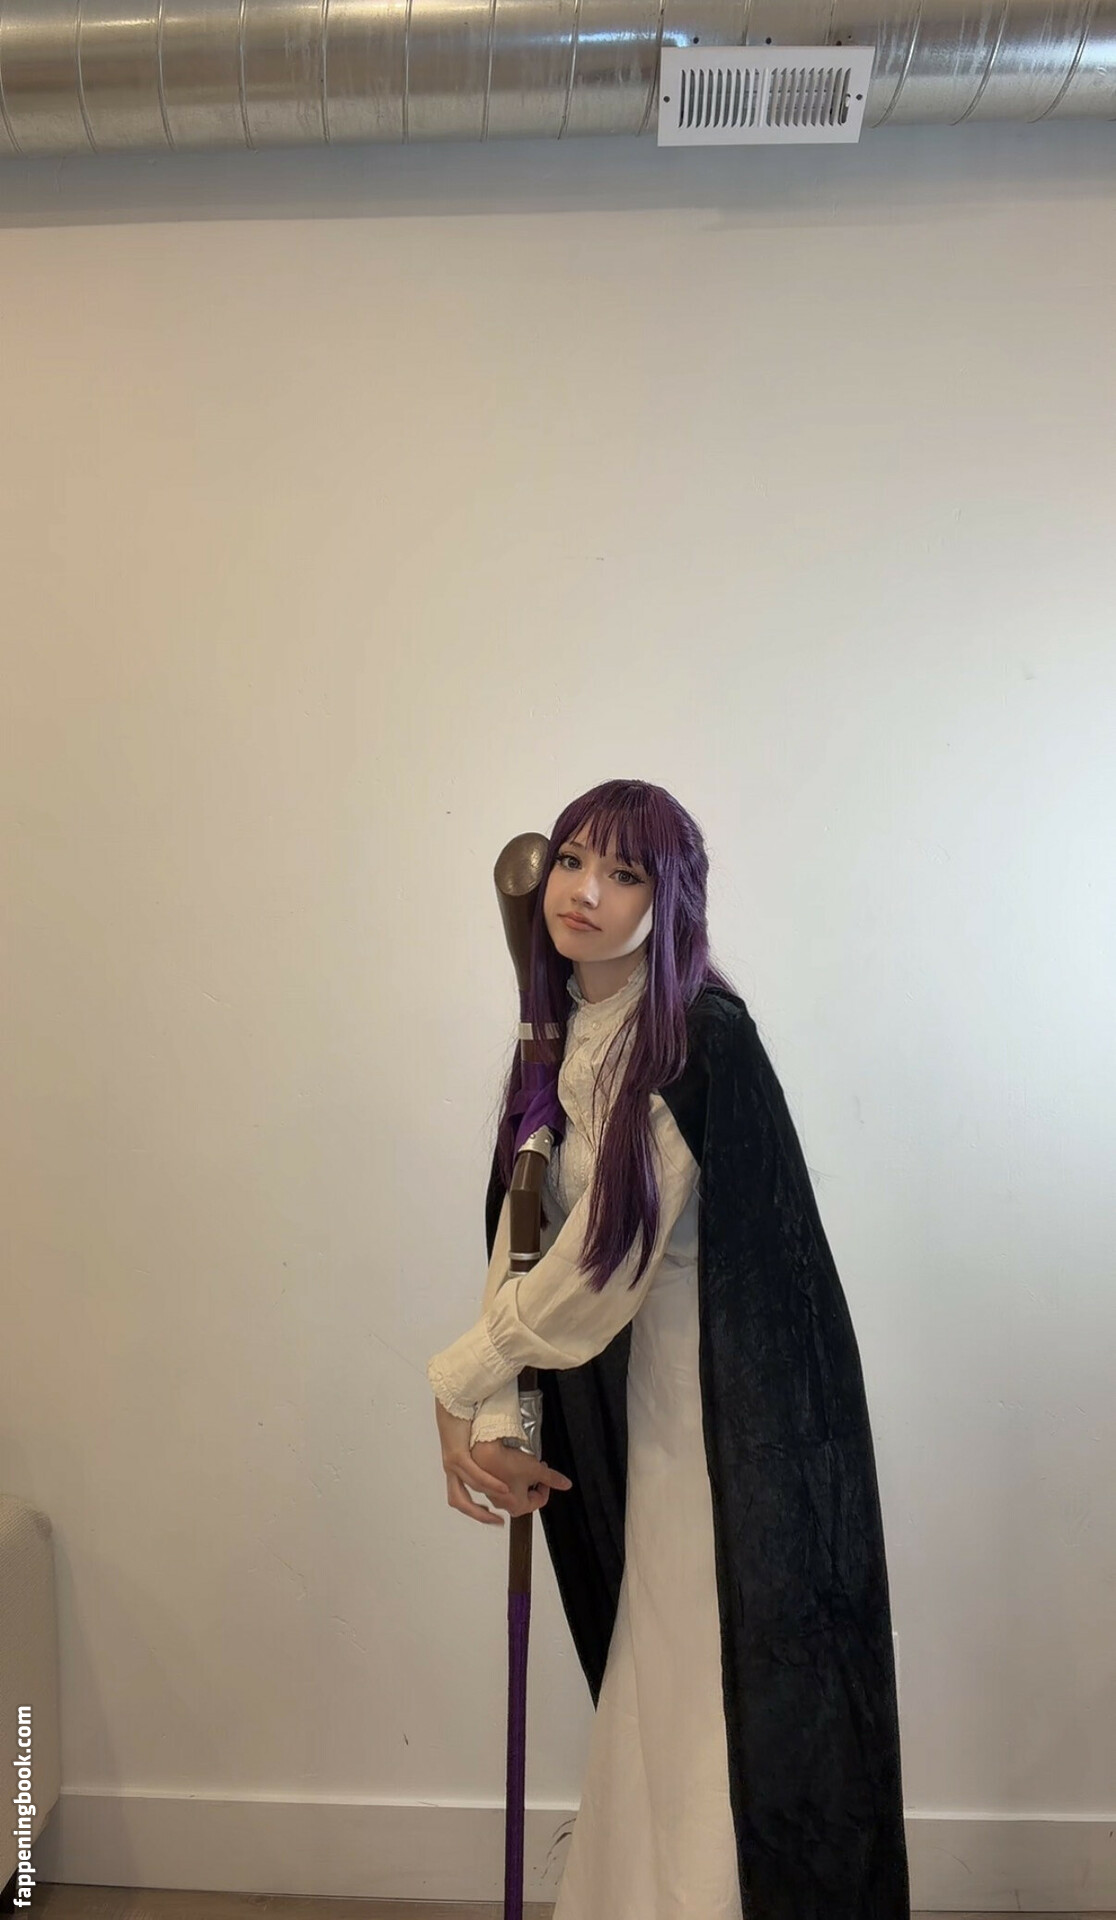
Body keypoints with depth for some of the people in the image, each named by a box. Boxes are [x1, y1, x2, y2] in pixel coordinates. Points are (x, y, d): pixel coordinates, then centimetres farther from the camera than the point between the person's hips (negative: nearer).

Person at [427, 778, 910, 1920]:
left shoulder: (706, 1036, -19)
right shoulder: (559, 1041, 6)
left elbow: (605, 1257, -18)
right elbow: (522, 1236, 1)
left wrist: (458, 1381, -7)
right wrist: (489, 1422, -9)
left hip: (740, 1406, -7)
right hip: (625, 1406, 7)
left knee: (729, 1698, 3)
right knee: (649, 1689, 18)